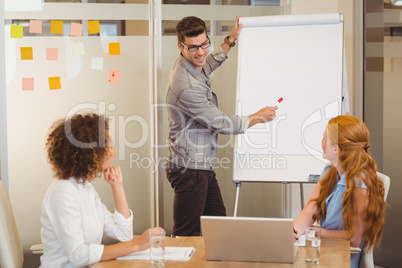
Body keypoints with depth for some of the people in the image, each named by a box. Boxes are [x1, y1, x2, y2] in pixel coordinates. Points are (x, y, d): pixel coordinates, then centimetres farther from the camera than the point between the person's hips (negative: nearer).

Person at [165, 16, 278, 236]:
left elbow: (207, 66, 36)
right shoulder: (187, 86, -24)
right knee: (187, 236, -7)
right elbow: (221, 123, -17)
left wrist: (230, 40, 35)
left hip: (203, 167, 11)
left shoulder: (191, 67, 7)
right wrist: (258, 117, -3)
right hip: (190, 169, -11)